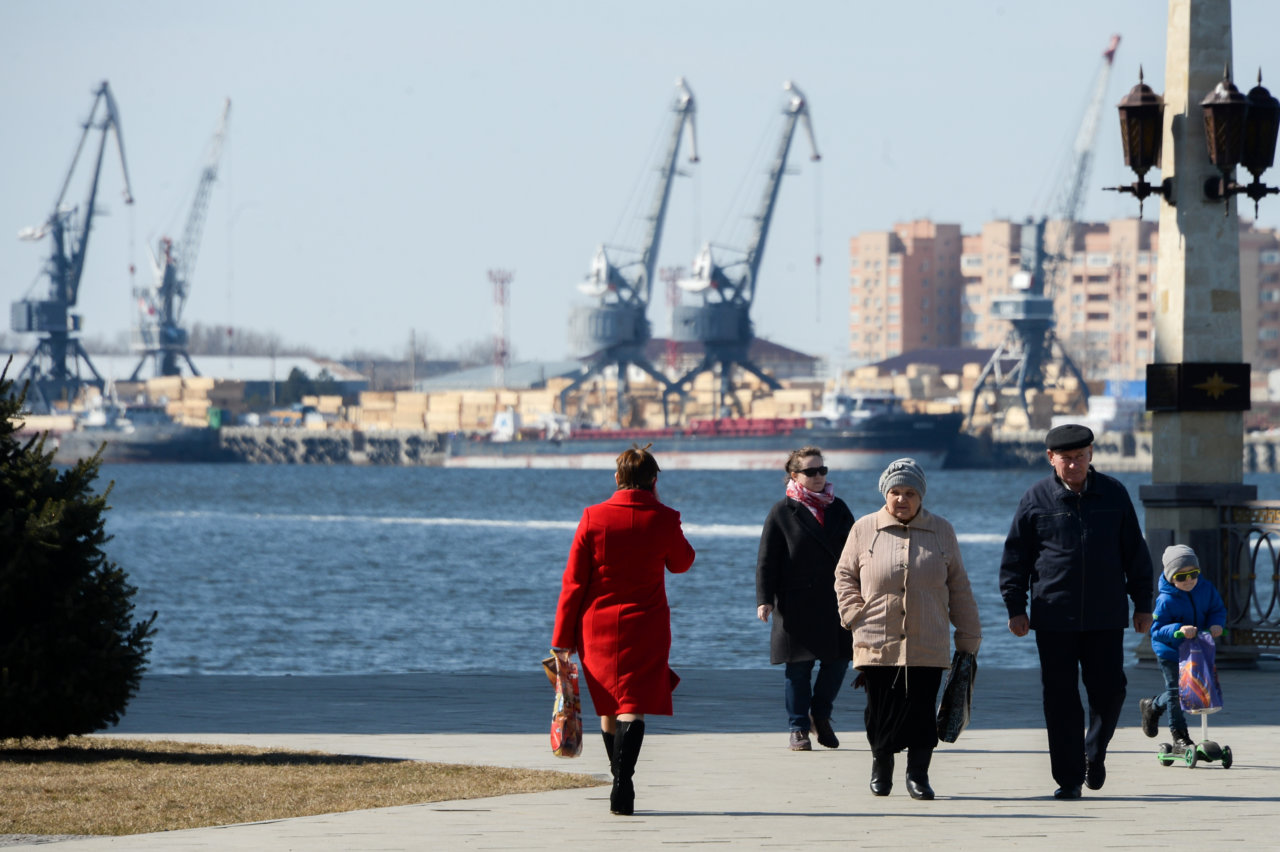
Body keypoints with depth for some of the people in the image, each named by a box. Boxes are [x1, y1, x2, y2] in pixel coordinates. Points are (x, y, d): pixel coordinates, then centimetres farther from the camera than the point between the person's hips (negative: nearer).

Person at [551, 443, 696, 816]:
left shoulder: (593, 517, -5)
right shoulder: (663, 520, -6)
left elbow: (573, 582, -3)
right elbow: (682, 562, 15)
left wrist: (563, 638, 2)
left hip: (598, 627, 2)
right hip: (646, 627, -2)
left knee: (608, 707, 16)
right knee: (633, 707, -6)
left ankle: (619, 780, 27)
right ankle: (623, 786, -23)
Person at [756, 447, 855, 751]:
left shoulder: (838, 509, 12)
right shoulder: (782, 512, 1)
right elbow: (766, 560, -2)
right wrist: (764, 599, -11)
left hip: (835, 601, 4)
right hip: (797, 605, -4)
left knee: (838, 660, 0)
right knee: (798, 667, 0)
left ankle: (820, 715, 22)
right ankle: (798, 728, 9)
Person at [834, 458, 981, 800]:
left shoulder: (941, 531, 8)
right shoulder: (865, 530, 6)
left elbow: (959, 588, 11)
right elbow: (844, 575, 14)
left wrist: (968, 638, 9)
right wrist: (855, 615, -1)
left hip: (927, 647, 0)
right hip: (877, 642, 0)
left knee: (922, 712, -6)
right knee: (881, 710, 3)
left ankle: (918, 774, 7)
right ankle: (881, 762, 27)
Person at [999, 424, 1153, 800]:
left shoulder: (1113, 494, 6)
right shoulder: (1036, 499, 2)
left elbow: (1135, 553, 10)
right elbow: (1015, 557, 5)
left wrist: (1143, 604, 8)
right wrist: (1015, 607, 0)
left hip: (1106, 617, 1)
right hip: (1054, 618, -1)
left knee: (1109, 690, -3)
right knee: (1060, 698, 0)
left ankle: (1094, 754, 24)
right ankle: (1068, 778, 7)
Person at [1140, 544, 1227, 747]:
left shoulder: (1206, 590, -7)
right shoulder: (1166, 601, -23)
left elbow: (1218, 609, 4)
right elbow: (1157, 630, -24)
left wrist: (1216, 624, -18)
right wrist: (1178, 631, -40)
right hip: (1170, 653, -5)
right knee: (1176, 690, 0)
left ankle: (1152, 706, 41)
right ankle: (1179, 735, 15)